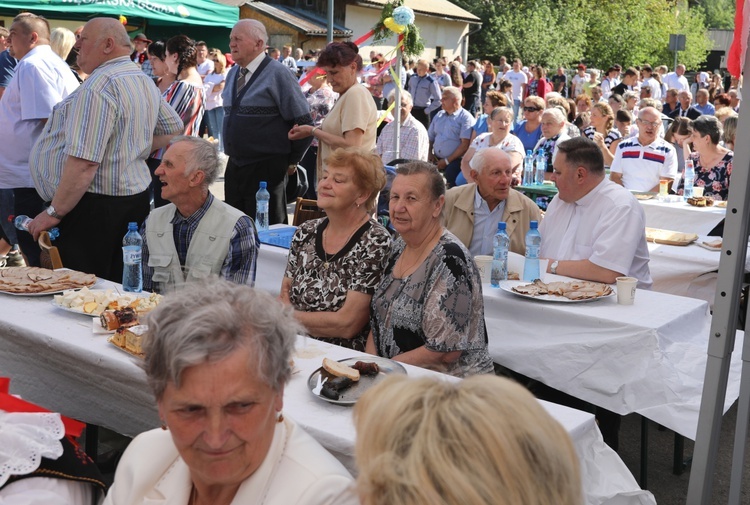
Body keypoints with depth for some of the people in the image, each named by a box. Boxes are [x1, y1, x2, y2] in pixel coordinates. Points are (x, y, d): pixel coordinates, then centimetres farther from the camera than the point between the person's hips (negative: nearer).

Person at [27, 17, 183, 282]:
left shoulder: (99, 85, -18)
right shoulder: (145, 81, 11)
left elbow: (84, 161, -24)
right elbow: (174, 130, 25)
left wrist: (54, 213, -18)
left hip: (94, 206, -9)